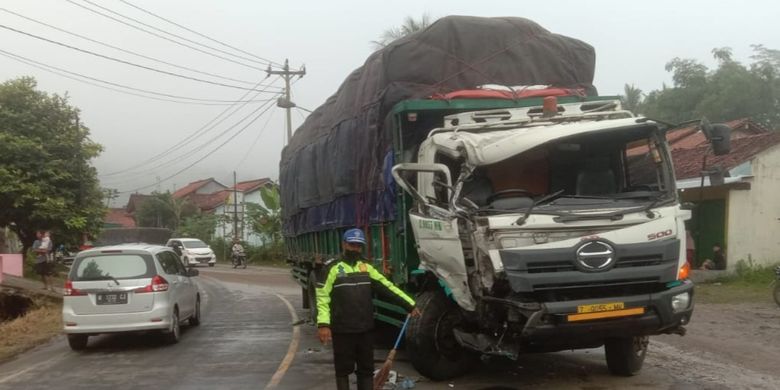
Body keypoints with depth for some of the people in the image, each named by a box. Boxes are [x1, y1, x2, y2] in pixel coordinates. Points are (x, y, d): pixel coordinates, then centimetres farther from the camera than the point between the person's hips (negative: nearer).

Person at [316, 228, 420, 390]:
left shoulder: (367, 267, 11)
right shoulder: (333, 268, -4)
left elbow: (387, 287, 10)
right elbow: (323, 297, -9)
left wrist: (409, 305, 5)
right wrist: (323, 324, -19)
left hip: (365, 329, 5)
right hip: (342, 330, -4)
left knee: (366, 369, 11)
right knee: (343, 368, 4)